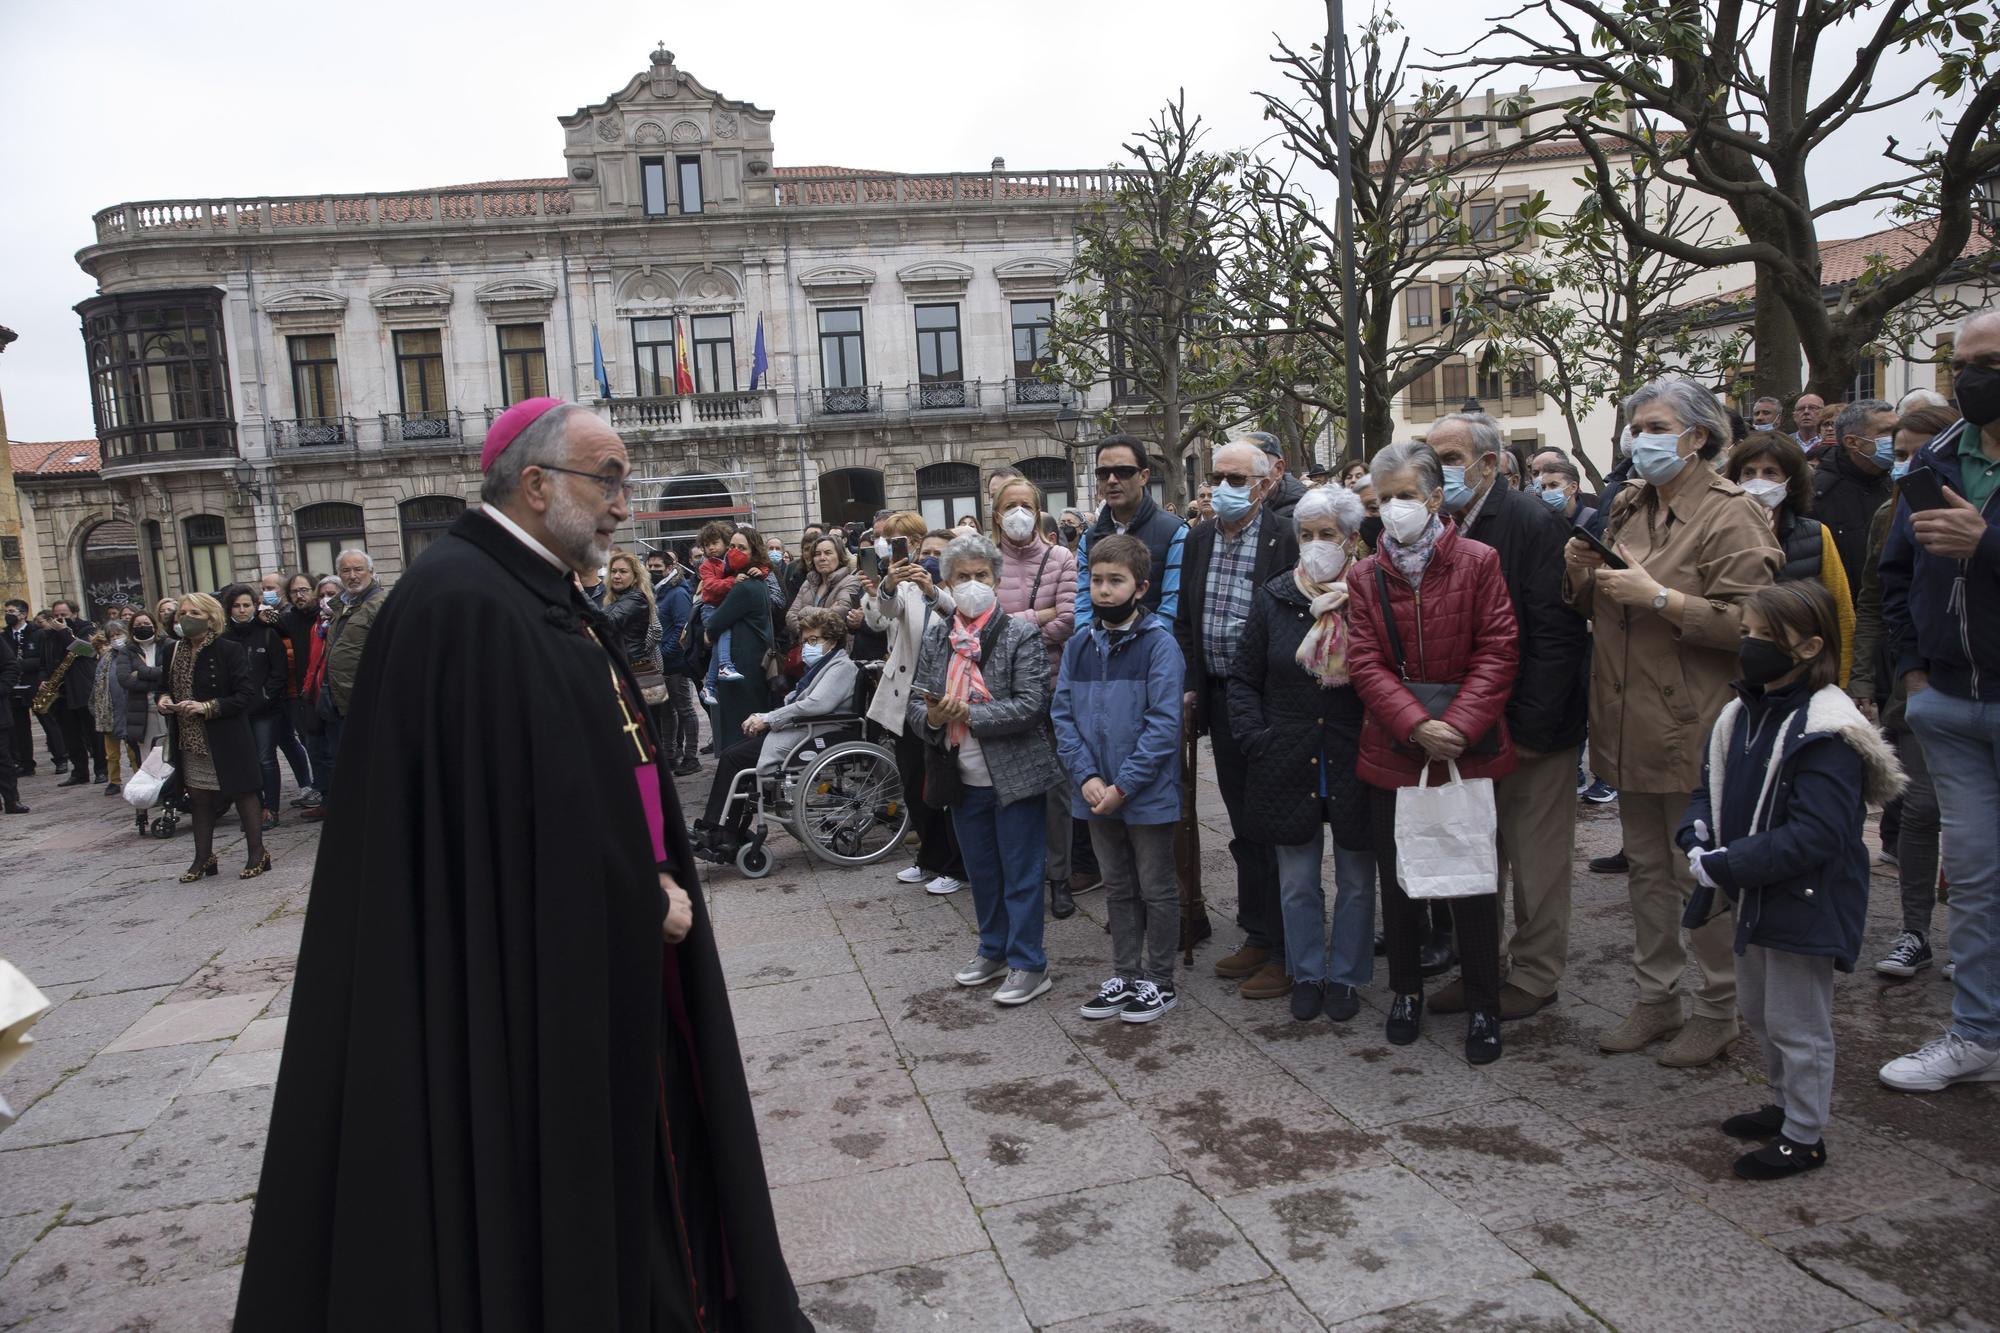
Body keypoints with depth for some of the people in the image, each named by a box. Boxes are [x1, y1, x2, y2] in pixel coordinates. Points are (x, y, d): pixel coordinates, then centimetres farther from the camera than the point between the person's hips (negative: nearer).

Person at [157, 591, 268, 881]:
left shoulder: (229, 650, -11)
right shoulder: (174, 652, 8)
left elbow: (247, 695, -15)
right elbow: (166, 686, 22)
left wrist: (206, 707, -23)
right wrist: (163, 699, -1)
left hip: (225, 739, -6)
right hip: (190, 740, 6)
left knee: (242, 794, 4)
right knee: (199, 798, 14)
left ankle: (257, 853, 14)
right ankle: (203, 857, 25)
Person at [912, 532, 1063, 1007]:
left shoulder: (1021, 636, -10)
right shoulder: (936, 638, 5)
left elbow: (1031, 706, -17)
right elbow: (916, 701, 5)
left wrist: (967, 713, -22)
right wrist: (932, 718, -18)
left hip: (1015, 775, -5)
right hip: (964, 777, 5)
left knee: (1020, 874, 4)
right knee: (981, 871, 19)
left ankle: (1028, 964, 16)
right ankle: (994, 950, 35)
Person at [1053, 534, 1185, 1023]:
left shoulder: (1159, 643, -12)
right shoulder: (1078, 646, 4)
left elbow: (1163, 723, -17)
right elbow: (1063, 714, 2)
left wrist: (1122, 786, -19)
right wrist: (1087, 777, -10)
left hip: (1149, 793, -5)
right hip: (1097, 793, 5)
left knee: (1156, 890, 9)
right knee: (1118, 888, 18)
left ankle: (1159, 980, 23)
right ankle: (1126, 974, 31)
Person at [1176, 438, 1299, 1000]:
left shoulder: (1287, 537, -11)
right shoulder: (1199, 539, 11)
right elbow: (1185, 621, 15)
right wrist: (1191, 686, 6)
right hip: (1222, 701, 7)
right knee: (1244, 827, 16)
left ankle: (1287, 951, 13)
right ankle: (1257, 936, 29)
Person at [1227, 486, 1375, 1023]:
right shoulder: (1274, 598, 2)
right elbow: (1244, 680, 7)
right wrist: (1257, 739, -4)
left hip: (1356, 764, -2)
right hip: (1289, 766, 2)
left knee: (1356, 880, 11)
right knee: (1297, 882, 12)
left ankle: (1345, 977, 28)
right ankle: (1307, 975, 28)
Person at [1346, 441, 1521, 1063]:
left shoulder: (1478, 562, -4)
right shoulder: (1365, 576, 3)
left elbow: (1498, 651, -7)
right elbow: (1365, 663, -4)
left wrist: (1458, 726, -17)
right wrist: (1417, 726, -16)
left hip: (1468, 750, -2)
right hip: (1392, 751, 2)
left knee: (1474, 880, 6)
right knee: (1397, 879, 12)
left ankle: (1483, 1006, 21)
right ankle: (1406, 990, 31)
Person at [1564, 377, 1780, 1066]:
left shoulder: (1729, 515, -9)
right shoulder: (1628, 507, 14)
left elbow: (1746, 622, -18)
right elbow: (1597, 607, 19)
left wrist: (1658, 596, -22)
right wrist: (1583, 573, -1)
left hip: (1692, 729, -7)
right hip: (1628, 723, 7)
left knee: (1700, 873, 1)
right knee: (1647, 867, 15)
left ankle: (1716, 1011, 16)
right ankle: (1656, 998, 27)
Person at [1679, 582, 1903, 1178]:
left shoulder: (1826, 734, -23)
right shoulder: (1743, 713, 4)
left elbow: (1814, 836, -28)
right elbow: (1711, 788, 14)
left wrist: (1723, 865, -27)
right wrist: (1698, 839, -6)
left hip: (1806, 904, -9)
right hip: (1755, 897, 9)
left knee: (1797, 1023, 5)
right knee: (1758, 1010, 23)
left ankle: (1804, 1138, 22)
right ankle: (1784, 1104, 42)